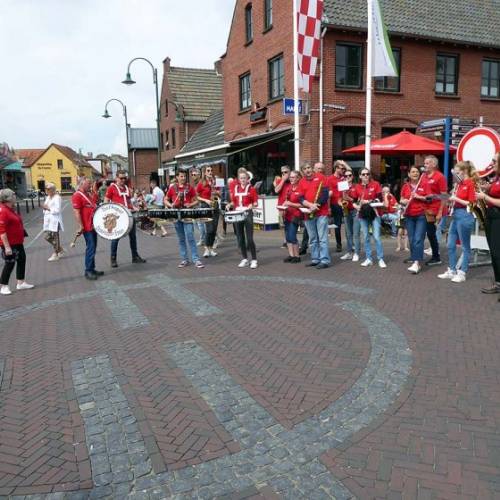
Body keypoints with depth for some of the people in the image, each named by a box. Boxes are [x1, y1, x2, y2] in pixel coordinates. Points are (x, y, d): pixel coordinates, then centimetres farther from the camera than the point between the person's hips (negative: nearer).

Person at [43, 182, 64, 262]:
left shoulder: (57, 197, -10)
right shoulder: (48, 197, 16)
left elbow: (57, 210, -16)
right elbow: (46, 207, 21)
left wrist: (48, 209, -17)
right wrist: (45, 208, 0)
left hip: (55, 220, -9)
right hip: (48, 220, 9)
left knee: (55, 237, -1)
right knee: (47, 237, 8)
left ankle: (55, 254, 9)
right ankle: (60, 249, 25)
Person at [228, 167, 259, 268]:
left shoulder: (251, 189, -2)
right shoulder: (235, 188, 10)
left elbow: (256, 203, -2)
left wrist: (252, 205, -22)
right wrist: (230, 205, -3)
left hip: (248, 214, -5)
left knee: (249, 238, -7)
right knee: (240, 238, 9)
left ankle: (254, 260, 2)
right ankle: (245, 259, 20)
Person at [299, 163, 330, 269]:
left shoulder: (321, 177, 1)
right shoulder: (301, 182, 11)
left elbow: (325, 193, -7)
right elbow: (301, 199, 3)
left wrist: (317, 205, -16)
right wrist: (310, 205, -15)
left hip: (321, 212, -4)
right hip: (308, 214, 5)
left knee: (322, 238, -7)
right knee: (312, 239, 10)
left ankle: (325, 261, -6)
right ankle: (315, 259, 18)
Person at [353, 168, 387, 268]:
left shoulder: (375, 184, 0)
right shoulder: (357, 187, 6)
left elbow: (380, 198, -6)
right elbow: (354, 200, 13)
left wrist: (369, 202, -17)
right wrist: (356, 206, -7)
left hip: (374, 213, -3)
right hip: (363, 215, 3)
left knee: (376, 237, -7)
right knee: (366, 237, 6)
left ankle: (381, 259, -1)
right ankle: (368, 259, 14)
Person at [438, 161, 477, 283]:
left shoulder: (470, 183, -9)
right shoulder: (459, 184, 12)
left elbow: (472, 204, -14)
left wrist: (456, 199, -15)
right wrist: (451, 199, 0)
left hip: (465, 216, -9)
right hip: (455, 215, 9)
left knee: (465, 247, 2)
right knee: (450, 245, 11)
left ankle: (462, 273, 8)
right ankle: (451, 271, 21)